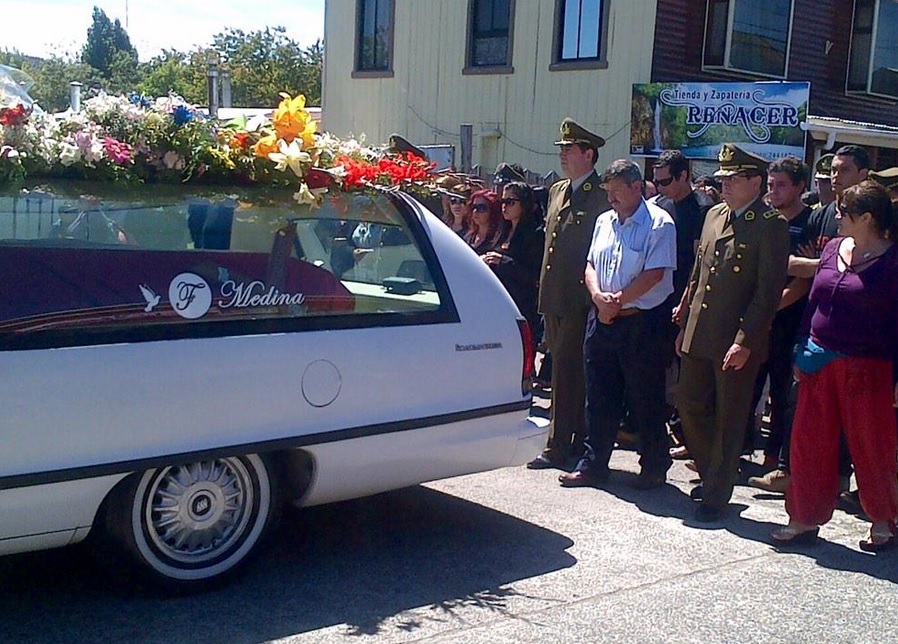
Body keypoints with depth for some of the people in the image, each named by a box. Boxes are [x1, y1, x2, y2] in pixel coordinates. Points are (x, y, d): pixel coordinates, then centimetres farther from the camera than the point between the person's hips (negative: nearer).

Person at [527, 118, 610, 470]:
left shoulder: (601, 197, -10)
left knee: (567, 372, -6)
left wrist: (594, 293, -17)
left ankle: (558, 447, 0)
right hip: (554, 296, 9)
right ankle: (578, 441, 24)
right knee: (566, 371, 14)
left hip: (580, 299, -8)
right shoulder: (557, 191, 16)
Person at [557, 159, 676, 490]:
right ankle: (593, 465, 21)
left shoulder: (659, 224, -8)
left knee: (645, 400, 3)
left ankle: (655, 468, 16)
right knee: (599, 397, 11)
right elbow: (591, 265, 11)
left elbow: (655, 274, -16)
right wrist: (598, 296, -7)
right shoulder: (604, 221, 12)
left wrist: (619, 300, -15)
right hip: (602, 319, 6)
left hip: (641, 323, -6)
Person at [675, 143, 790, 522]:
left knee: (728, 420, 4)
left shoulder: (771, 226, -10)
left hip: (738, 342, -7)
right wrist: (684, 326, 14)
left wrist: (744, 342, -18)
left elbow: (768, 292, -14)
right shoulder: (714, 215, 12)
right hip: (699, 337, 7)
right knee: (689, 405, 13)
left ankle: (716, 494, 16)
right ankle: (711, 473, 33)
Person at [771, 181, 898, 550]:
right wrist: (802, 352, 10)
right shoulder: (834, 247, 8)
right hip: (820, 362, 6)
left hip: (866, 368, -6)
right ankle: (805, 519, 20)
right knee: (809, 442, 9)